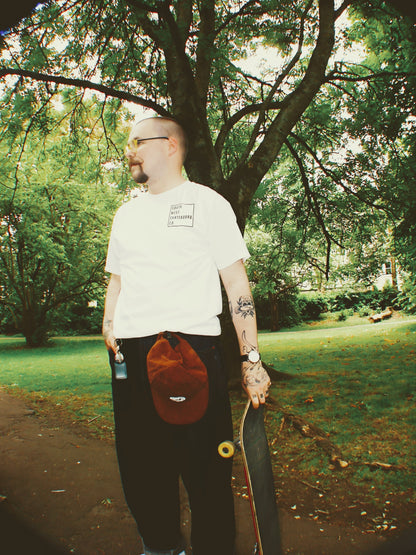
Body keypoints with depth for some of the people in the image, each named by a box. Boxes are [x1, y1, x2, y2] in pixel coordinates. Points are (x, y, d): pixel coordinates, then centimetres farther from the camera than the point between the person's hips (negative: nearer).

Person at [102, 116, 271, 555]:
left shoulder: (207, 202, 4)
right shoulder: (126, 213, 21)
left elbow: (236, 284, -2)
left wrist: (251, 360, -9)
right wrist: (109, 328, 5)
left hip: (192, 348, -5)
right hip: (130, 355, 6)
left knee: (205, 468, -1)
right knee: (141, 465, 12)